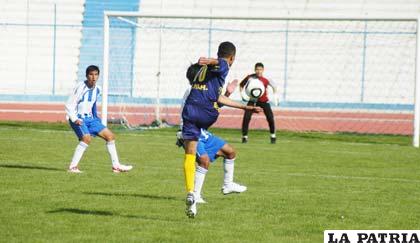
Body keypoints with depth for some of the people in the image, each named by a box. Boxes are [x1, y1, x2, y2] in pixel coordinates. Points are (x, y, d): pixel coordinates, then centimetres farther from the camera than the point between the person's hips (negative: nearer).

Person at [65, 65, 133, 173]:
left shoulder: (97, 90, 7)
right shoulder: (80, 87, -15)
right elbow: (69, 105, -16)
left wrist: (96, 118, 21)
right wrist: (75, 119, -25)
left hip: (90, 119, 8)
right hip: (78, 119, -8)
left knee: (110, 135, 3)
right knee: (87, 138, -31)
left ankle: (116, 166, 11)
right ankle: (73, 166, -27)